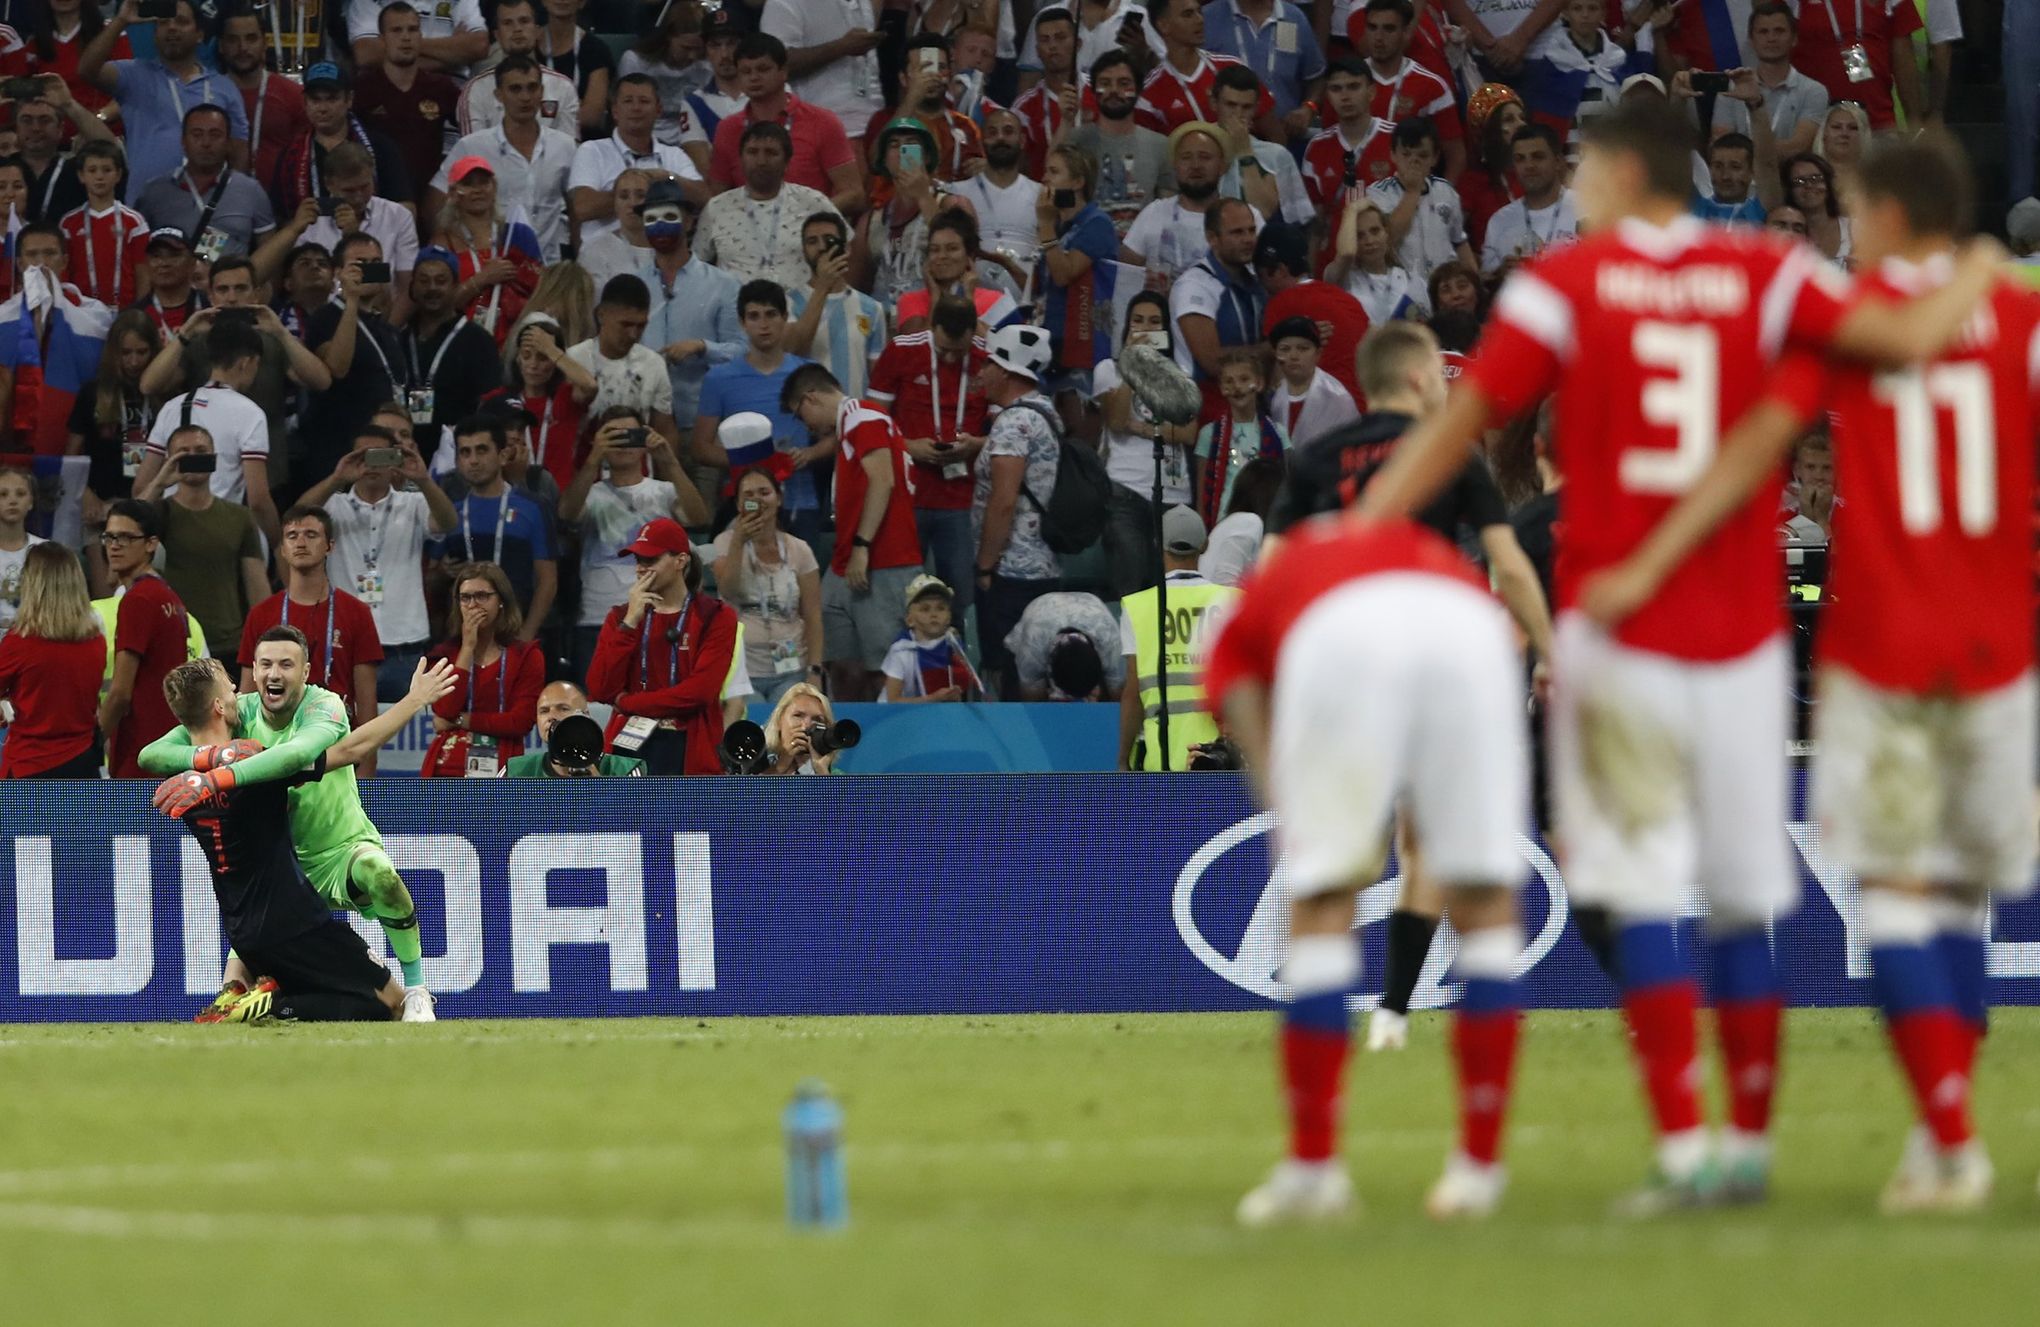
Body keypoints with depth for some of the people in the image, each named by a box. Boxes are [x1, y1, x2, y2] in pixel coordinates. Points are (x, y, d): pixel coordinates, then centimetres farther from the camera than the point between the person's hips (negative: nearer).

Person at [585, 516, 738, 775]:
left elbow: (700, 691, -9)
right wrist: (630, 623, -4)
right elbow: (600, 691, 2)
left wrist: (627, 702, -3)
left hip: (688, 752, -3)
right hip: (629, 743, 3)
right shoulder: (621, 616, 15)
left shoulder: (715, 617, 4)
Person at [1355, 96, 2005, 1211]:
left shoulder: (1563, 285, -2)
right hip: (1741, 636, 3)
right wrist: (1979, 275, 12)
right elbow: (1906, 337, -8)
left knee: (1640, 893, -3)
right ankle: (1750, 1142, 16)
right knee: (1744, 898, 11)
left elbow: (1457, 424, -4)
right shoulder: (1765, 275, 2)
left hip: (1617, 622, -3)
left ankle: (1684, 1146, -13)